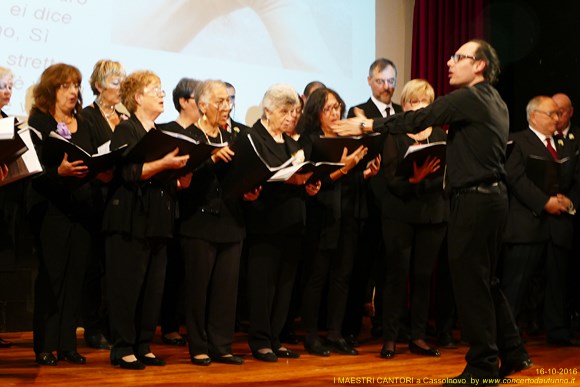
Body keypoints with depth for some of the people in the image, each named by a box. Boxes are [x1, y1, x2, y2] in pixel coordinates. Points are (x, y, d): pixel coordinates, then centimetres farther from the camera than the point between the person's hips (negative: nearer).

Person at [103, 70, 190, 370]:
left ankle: (144, 347, 14)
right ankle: (122, 349, 2)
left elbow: (174, 180, 19)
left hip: (158, 220, 7)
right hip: (131, 219, -7)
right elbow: (129, 172, -17)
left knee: (154, 288, 7)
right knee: (127, 286, -4)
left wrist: (183, 172, -1)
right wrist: (163, 164, -25)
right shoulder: (126, 130, -3)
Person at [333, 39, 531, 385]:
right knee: (485, 280, 17)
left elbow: (419, 119, -16)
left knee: (470, 282, -3)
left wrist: (369, 125, -10)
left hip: (474, 199, -10)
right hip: (494, 196, 10)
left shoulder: (468, 98, -12)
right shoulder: (495, 102, 16)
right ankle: (513, 353, 22)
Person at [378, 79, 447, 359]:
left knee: (424, 275, 5)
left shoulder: (440, 136, 10)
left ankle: (418, 337, 12)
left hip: (433, 213, 3)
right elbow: (391, 178, -10)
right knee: (397, 274, -2)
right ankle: (390, 338, 4)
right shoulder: (394, 135, 0)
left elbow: (449, 174, 5)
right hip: (400, 213, -3)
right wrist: (414, 179, -27)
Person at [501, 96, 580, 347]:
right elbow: (516, 178, -12)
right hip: (528, 223, -6)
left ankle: (558, 331, 20)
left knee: (558, 280, 11)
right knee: (516, 281, -6)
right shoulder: (518, 142, -1)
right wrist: (545, 202, -16)